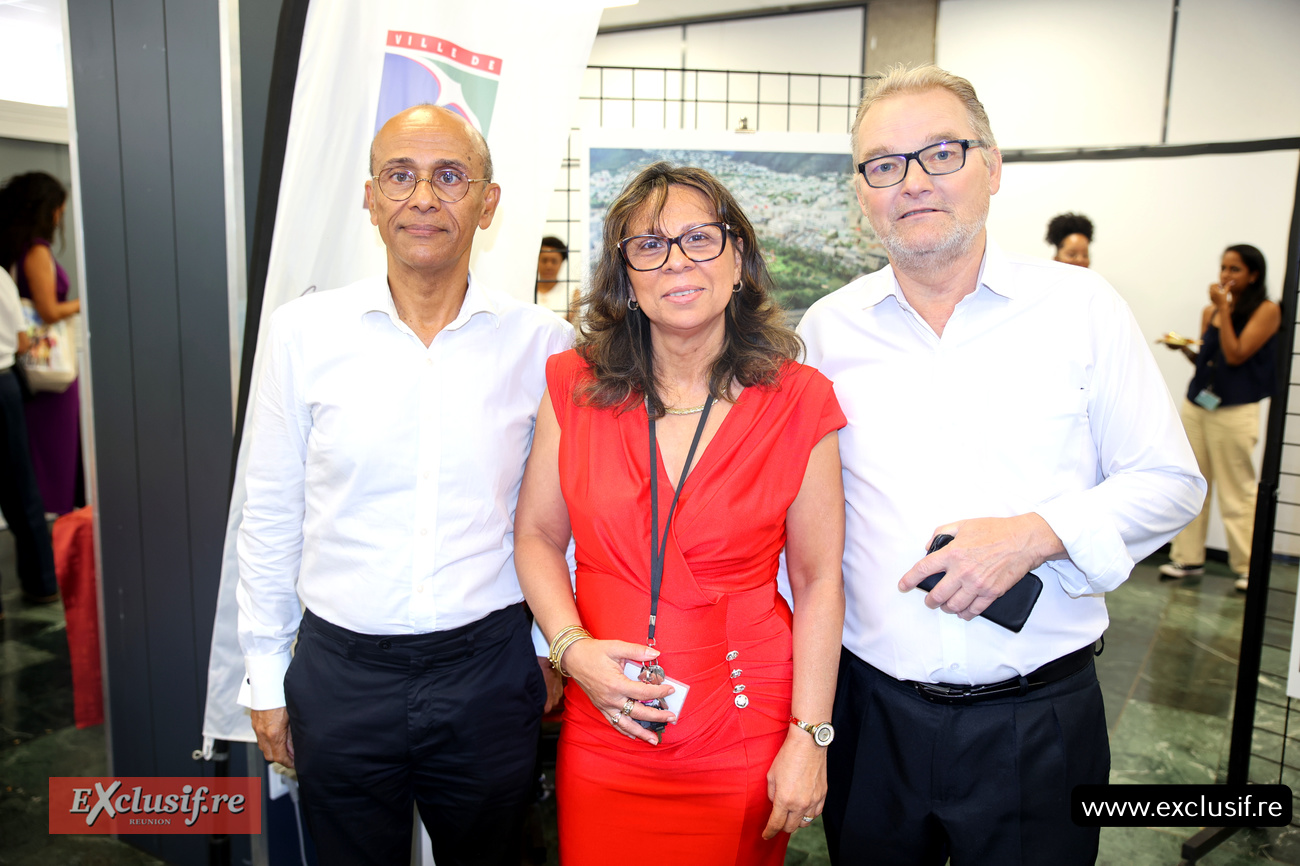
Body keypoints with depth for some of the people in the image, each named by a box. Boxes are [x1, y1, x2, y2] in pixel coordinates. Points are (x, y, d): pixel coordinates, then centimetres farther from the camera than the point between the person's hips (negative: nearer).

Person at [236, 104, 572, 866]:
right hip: (340, 671, 1)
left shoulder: (542, 341, -5)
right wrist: (266, 676, 6)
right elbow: (272, 517, 2)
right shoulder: (304, 331, -4)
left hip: (487, 668, 0)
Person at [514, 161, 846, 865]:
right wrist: (573, 648, -9)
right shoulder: (574, 386, -2)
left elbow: (818, 582, -5)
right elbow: (537, 535, 5)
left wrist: (809, 737, -7)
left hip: (744, 743, -1)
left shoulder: (798, 402, -7)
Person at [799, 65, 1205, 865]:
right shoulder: (829, 328, 1)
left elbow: (1170, 482, 0)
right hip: (871, 711, 2)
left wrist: (1034, 534, -17)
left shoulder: (1081, 307, -3)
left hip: (1037, 720, -1)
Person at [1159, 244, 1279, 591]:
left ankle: (1247, 567, 8)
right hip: (1196, 404, 6)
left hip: (1235, 411, -6)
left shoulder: (1267, 311, -3)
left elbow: (1235, 355, -14)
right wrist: (1184, 348, -1)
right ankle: (1188, 557, 15)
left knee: (1237, 491, -2)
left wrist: (1224, 308, -12)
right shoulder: (1210, 311, 13)